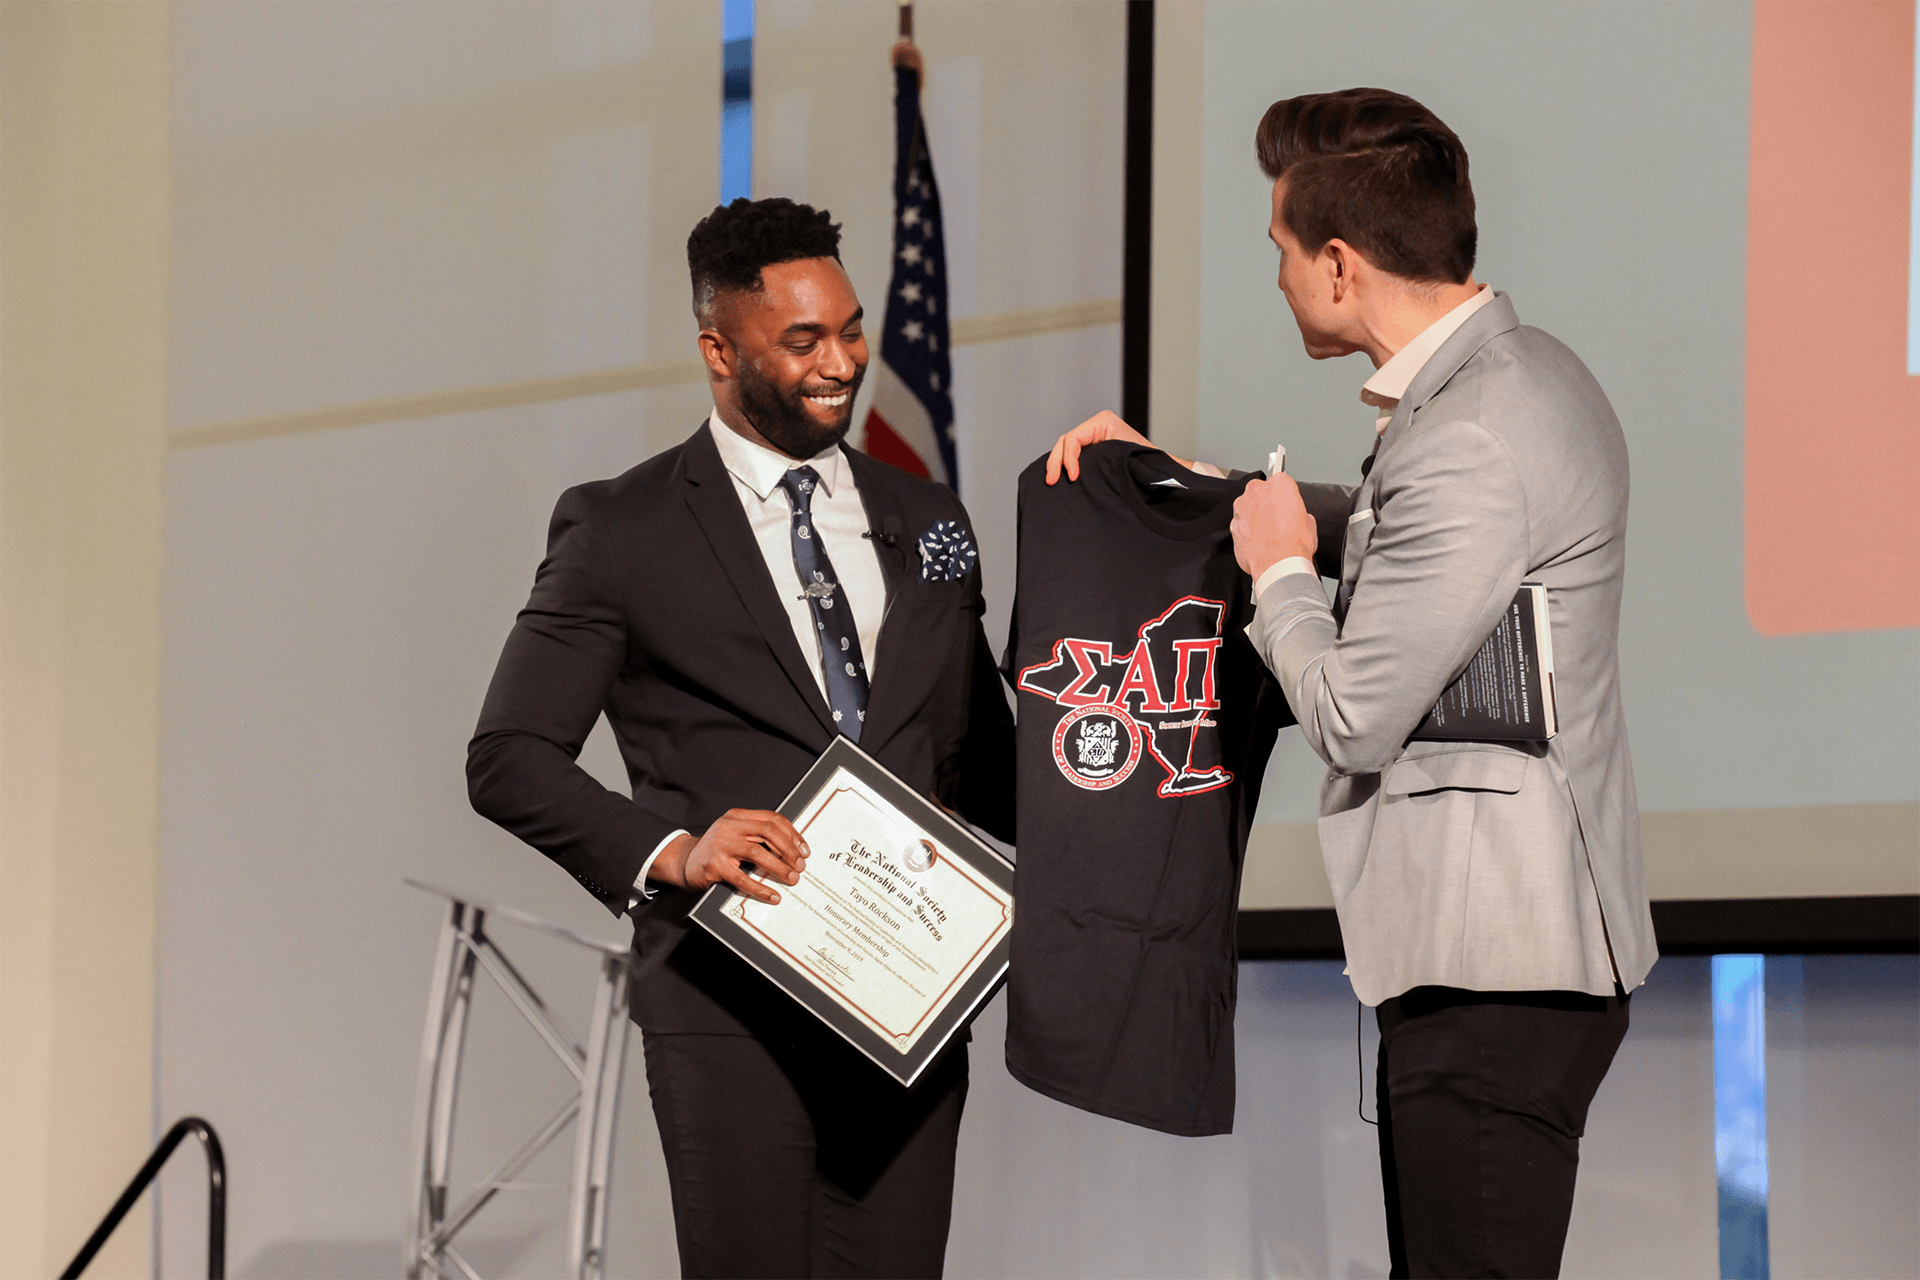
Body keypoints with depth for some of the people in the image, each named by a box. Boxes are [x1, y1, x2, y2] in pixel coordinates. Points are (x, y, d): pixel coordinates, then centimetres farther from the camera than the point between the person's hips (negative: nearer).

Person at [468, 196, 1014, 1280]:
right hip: (734, 999, -4)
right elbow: (509, 760, -2)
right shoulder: (622, 530, 2)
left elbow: (981, 754, 23)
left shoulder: (927, 522, 17)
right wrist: (669, 850, -18)